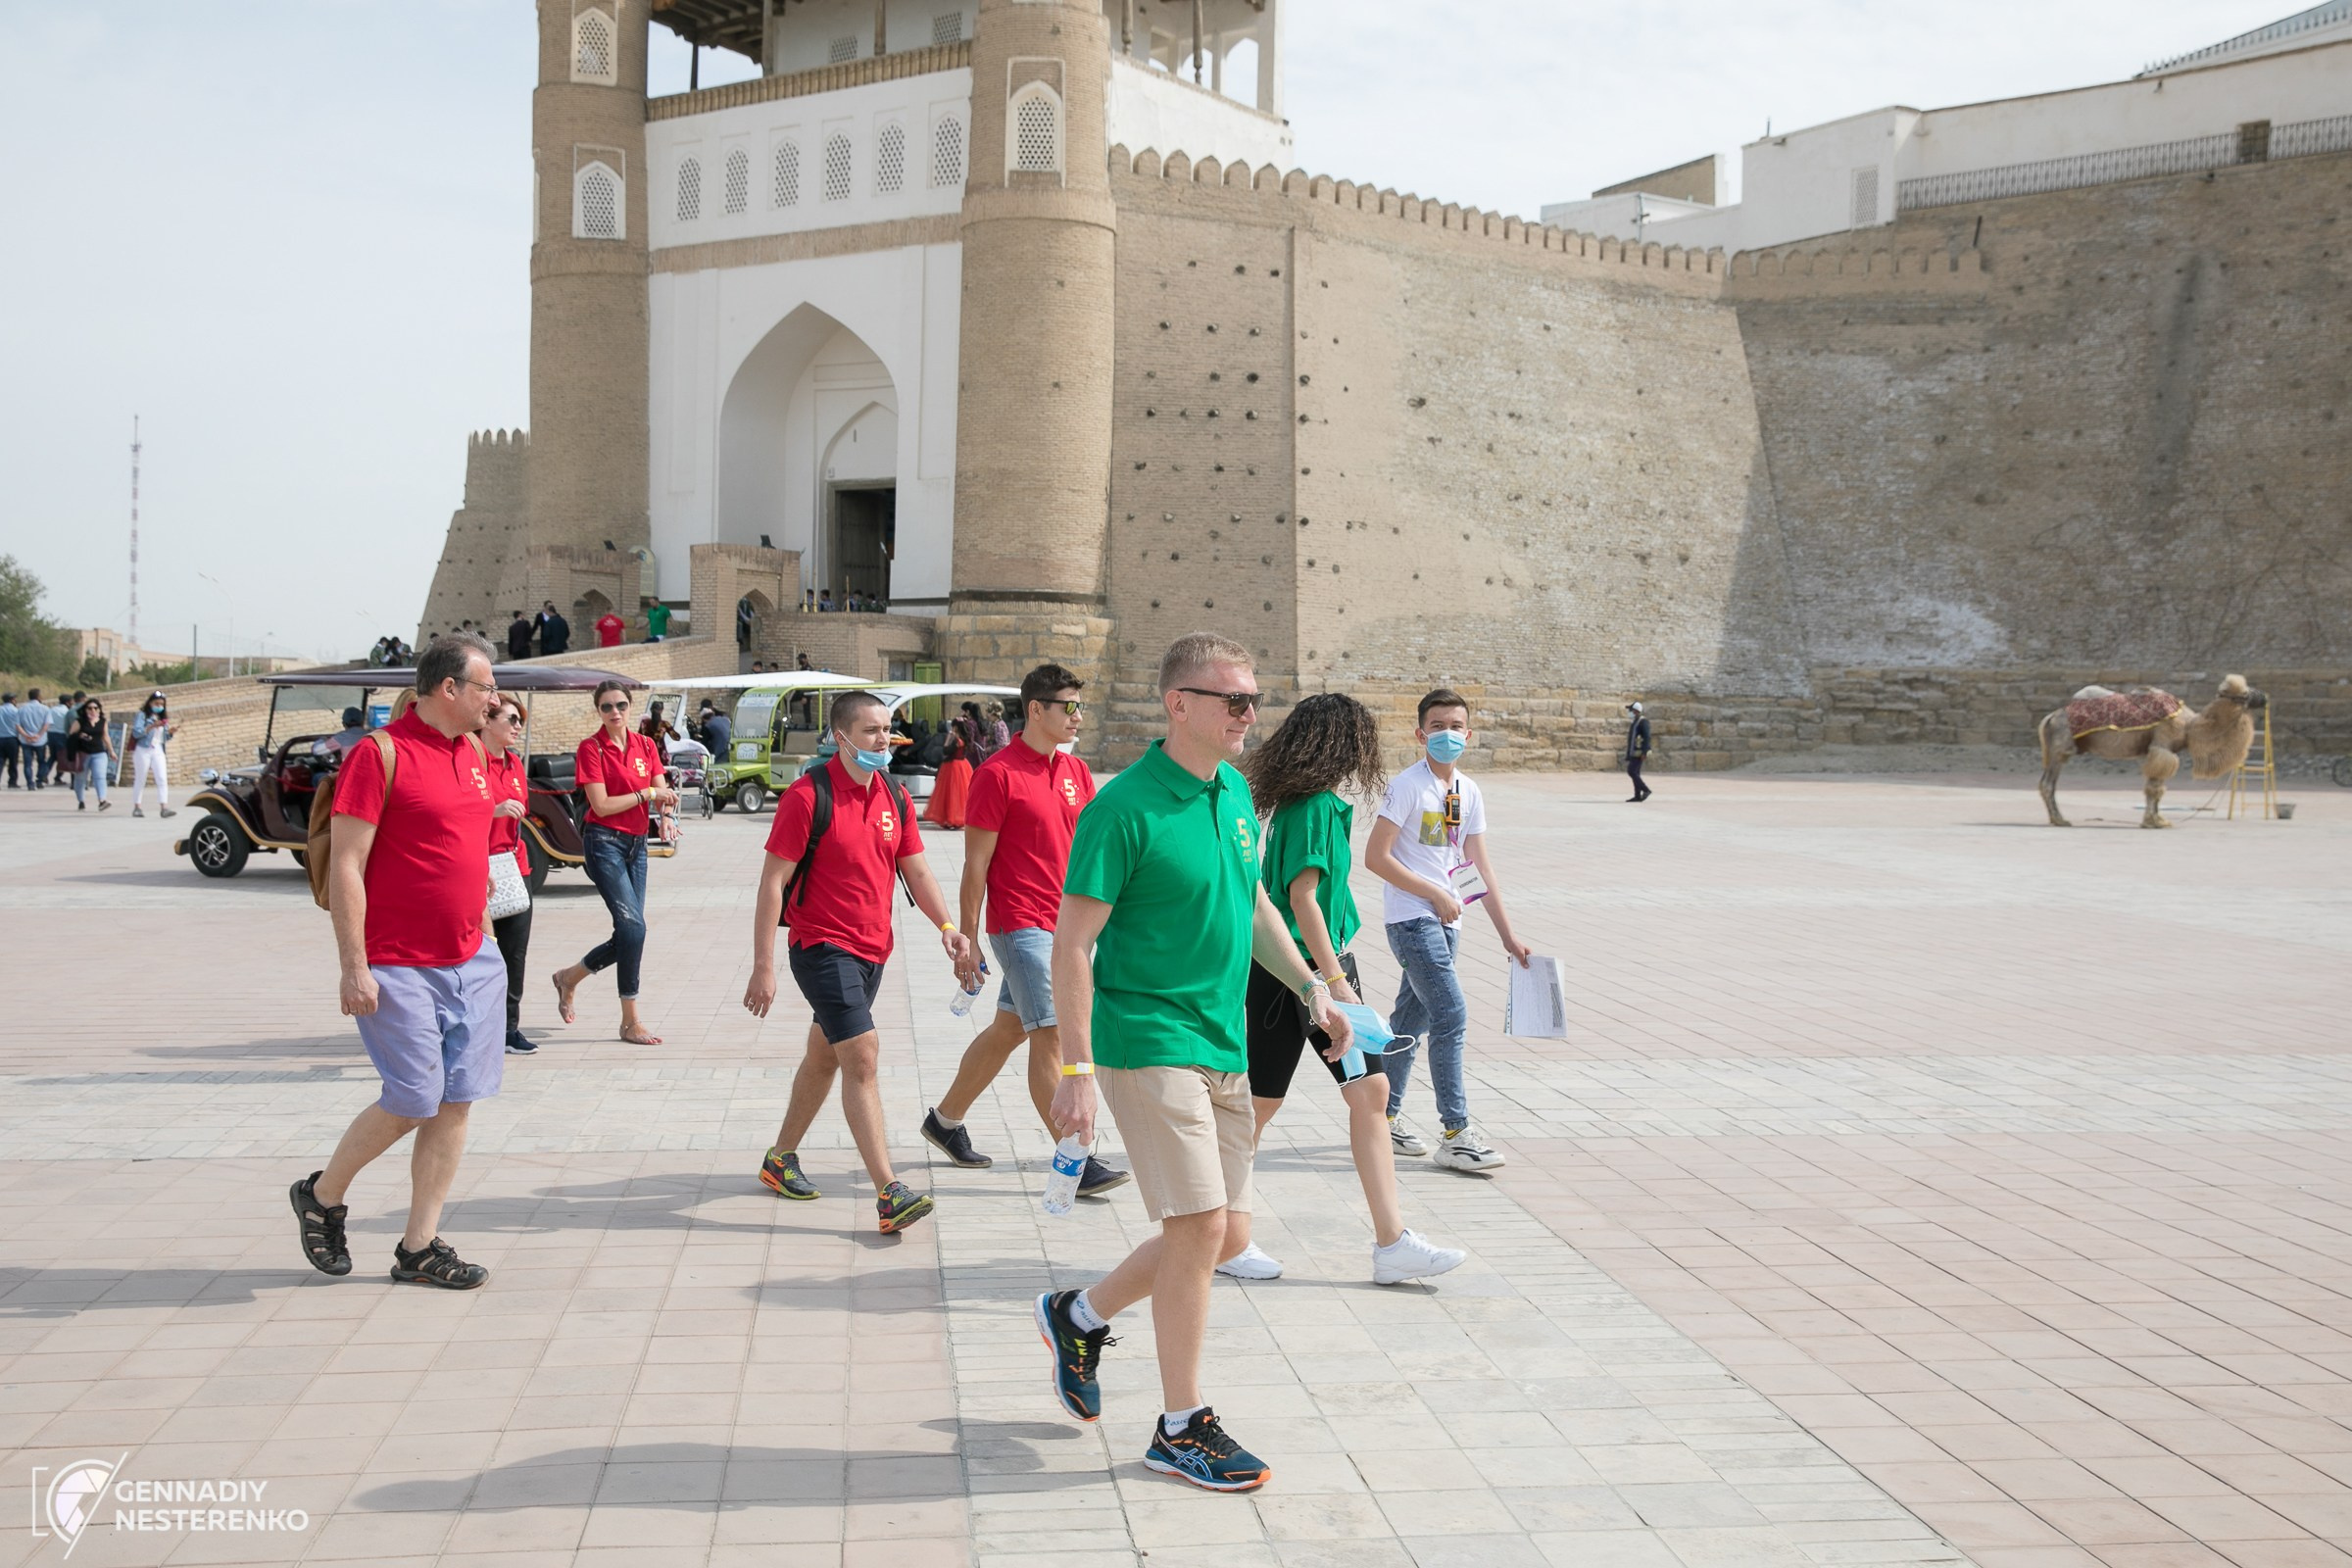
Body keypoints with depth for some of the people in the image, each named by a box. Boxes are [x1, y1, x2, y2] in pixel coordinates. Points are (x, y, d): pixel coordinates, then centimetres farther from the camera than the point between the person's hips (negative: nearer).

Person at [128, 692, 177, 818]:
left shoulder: (162, 718, 16)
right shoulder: (142, 715, -2)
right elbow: (136, 733, -15)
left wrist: (170, 732, -3)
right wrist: (152, 726, -24)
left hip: (158, 751, 5)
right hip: (143, 751, -5)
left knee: (162, 779, -8)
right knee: (140, 779, 3)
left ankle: (164, 807, -15)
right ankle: (137, 807, 10)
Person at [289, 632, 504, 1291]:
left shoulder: (473, 754, 12)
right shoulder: (381, 754, -11)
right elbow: (345, 867, -14)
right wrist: (354, 966, -17)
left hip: (471, 964, 7)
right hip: (398, 967, -7)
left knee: (457, 1101, 5)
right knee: (413, 1101, -7)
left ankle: (419, 1247, 14)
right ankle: (322, 1195, 18)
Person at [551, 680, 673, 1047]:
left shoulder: (646, 745, 10)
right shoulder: (591, 748, -6)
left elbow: (661, 793, 4)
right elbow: (601, 805, -12)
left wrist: (664, 810, -18)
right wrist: (646, 794, -12)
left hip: (636, 843, 6)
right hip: (604, 841, -6)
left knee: (629, 933, 7)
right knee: (632, 925, -15)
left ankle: (569, 977, 32)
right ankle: (630, 1022, -7)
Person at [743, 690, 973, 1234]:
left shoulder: (893, 796, 7)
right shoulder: (808, 795, -13)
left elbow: (916, 869, 14)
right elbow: (773, 882, -13)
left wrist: (946, 926, -3)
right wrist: (763, 965, -16)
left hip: (872, 950, 8)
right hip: (823, 947, -8)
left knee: (824, 1056, 19)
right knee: (862, 1055, -16)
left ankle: (781, 1159, 36)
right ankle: (890, 1194, -18)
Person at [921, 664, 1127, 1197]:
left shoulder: (1076, 770, 11)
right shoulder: (998, 773, -11)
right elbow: (976, 863, -10)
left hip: (1065, 923, 8)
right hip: (1020, 924, -8)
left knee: (1009, 1028, 16)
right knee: (1052, 1035, -10)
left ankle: (946, 1119, 34)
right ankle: (1075, 1162, -7)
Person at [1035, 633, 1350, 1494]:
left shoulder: (1235, 791, 8)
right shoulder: (1124, 807, -16)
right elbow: (1073, 942, -16)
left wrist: (1310, 986, 19)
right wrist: (1076, 1069, -19)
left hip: (1224, 1046, 8)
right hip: (1148, 1040, -8)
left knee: (1219, 1233, 11)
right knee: (1200, 1226, -9)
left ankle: (1077, 1315, 33)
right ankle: (1181, 1429, 6)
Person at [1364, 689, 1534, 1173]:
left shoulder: (1469, 792, 9)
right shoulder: (1407, 786, -11)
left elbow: (1480, 867, 12)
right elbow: (1375, 856, -15)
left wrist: (1507, 936, 11)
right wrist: (1436, 895, -13)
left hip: (1445, 921, 7)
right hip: (1411, 918, -7)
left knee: (1412, 1018, 14)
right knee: (1451, 1016, -12)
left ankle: (1385, 1116, 26)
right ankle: (1456, 1135, -8)